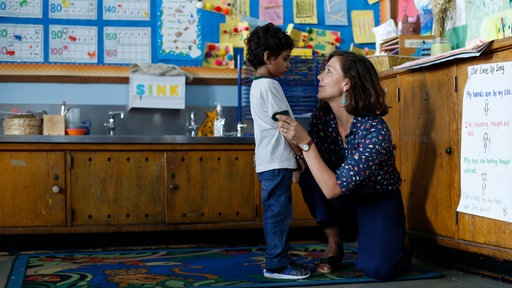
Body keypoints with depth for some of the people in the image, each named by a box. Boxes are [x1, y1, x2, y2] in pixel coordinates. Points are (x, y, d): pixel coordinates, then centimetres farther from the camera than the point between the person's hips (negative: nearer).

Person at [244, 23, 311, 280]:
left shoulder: (257, 85, 18)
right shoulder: (269, 85, -13)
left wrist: (296, 153, 19)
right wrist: (302, 154, -8)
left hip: (270, 161, 10)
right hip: (277, 162, -10)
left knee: (276, 211, 14)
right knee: (278, 211, -6)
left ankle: (278, 257, 21)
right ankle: (277, 264, -1)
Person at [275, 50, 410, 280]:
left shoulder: (376, 131, -30)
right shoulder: (322, 118, -12)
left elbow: (332, 189, -34)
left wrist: (305, 142, -38)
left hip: (379, 203, -4)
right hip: (345, 201, 5)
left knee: (375, 268, -27)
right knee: (309, 177, -24)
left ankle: (399, 245, 10)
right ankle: (334, 243, -3)